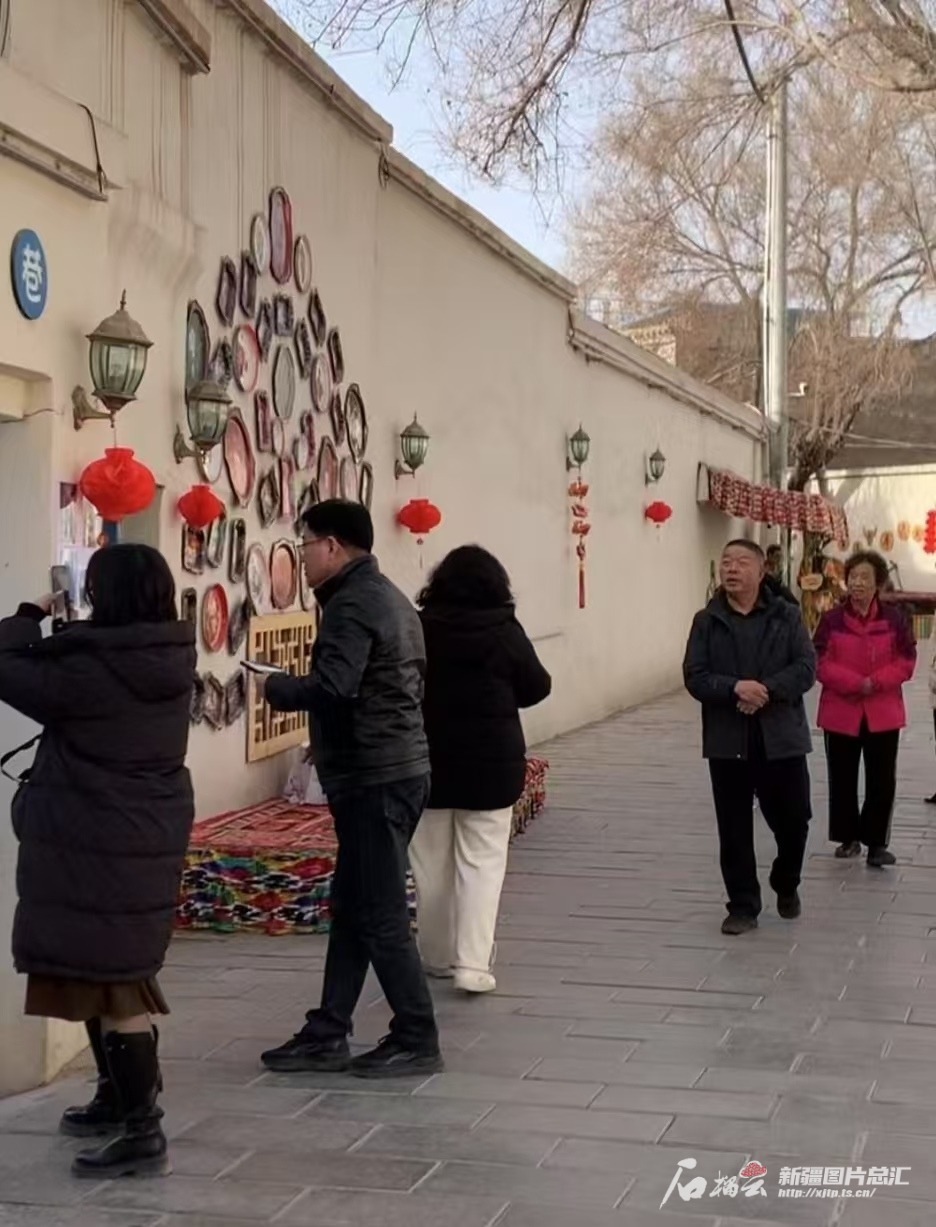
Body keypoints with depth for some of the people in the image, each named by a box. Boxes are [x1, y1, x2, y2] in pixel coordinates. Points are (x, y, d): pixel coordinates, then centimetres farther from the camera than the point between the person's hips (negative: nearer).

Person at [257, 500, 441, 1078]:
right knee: (352, 908, 12)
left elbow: (331, 689, -28)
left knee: (380, 916, -2)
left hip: (373, 779, -10)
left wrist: (278, 687, -8)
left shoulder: (352, 605, -15)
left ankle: (417, 1041, 5)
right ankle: (328, 1035, 18)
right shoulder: (391, 597, 17)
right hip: (402, 766, 10)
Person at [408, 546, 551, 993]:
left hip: (428, 760, 2)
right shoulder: (504, 632, -8)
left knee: (432, 862, 13)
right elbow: (537, 688, 0)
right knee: (481, 861, 3)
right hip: (490, 762, -2)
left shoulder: (419, 629, -6)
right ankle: (471, 961, -6)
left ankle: (437, 955, 23)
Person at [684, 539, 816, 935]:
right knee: (734, 829, 3)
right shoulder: (706, 621, 3)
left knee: (793, 819, 9)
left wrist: (767, 689, -21)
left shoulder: (786, 617, 2)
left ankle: (786, 886, 36)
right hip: (728, 741, 0)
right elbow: (695, 677, -4)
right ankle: (743, 906, 15)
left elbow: (806, 668, -5)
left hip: (781, 737, 0)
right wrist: (735, 688, -21)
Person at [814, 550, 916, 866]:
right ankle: (848, 838, 25)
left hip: (883, 714, 0)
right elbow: (821, 664, -8)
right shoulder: (831, 620, -3)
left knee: (882, 781, 2)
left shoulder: (895, 619, -1)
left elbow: (906, 663, -2)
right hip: (841, 713, 0)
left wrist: (875, 682, -17)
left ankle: (876, 842, 13)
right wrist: (855, 683, -19)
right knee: (842, 780, 9)